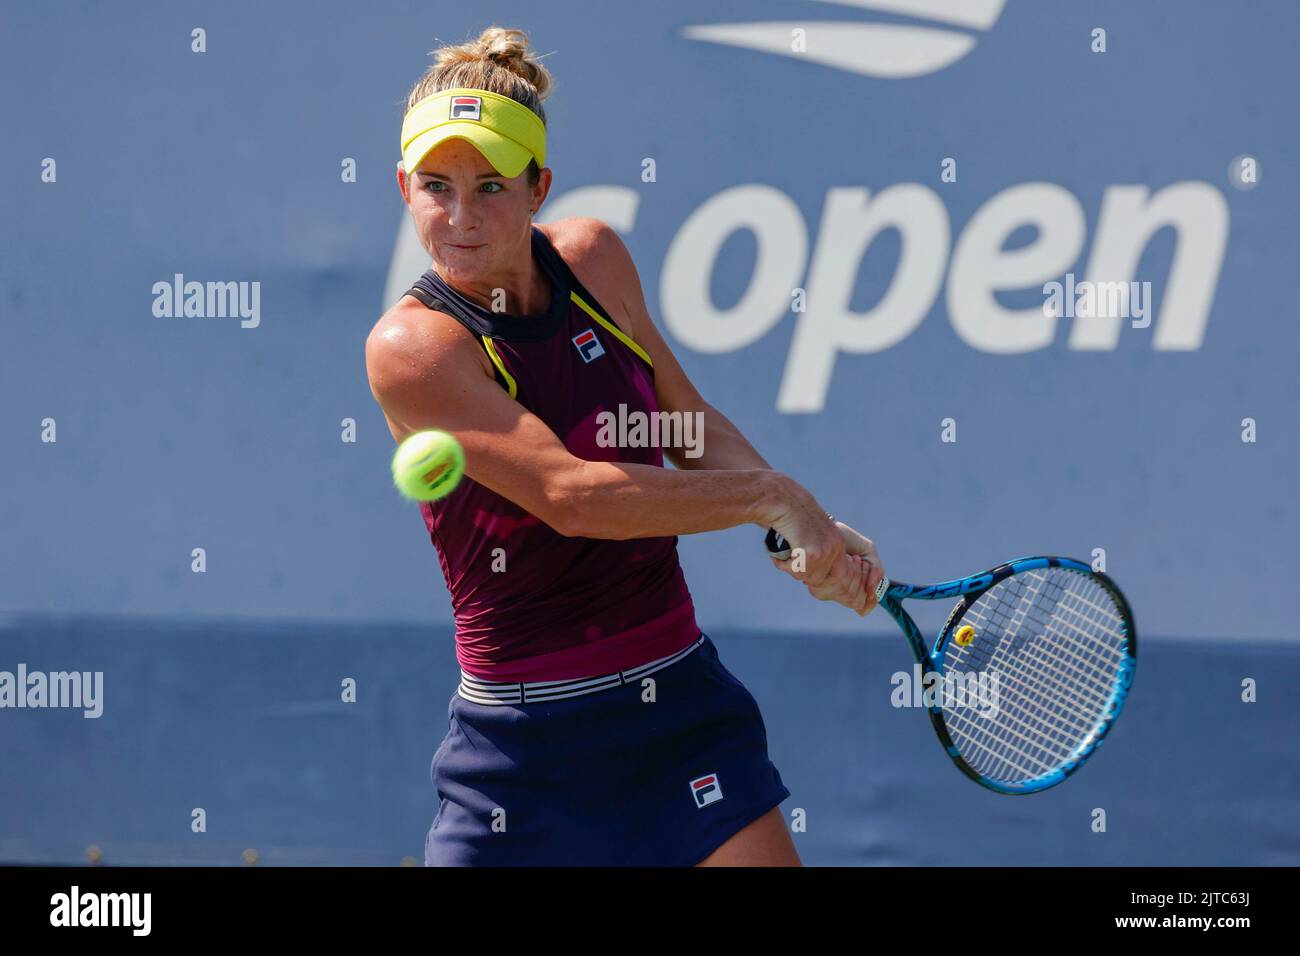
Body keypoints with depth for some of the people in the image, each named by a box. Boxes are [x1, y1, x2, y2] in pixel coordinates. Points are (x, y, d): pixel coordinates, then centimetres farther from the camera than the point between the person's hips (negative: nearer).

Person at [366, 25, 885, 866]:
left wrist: (816, 530, -2)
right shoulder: (410, 348, -16)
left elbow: (690, 422, 14)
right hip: (529, 742, -4)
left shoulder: (594, 257, 2)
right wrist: (773, 495, -22)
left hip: (681, 702, 4)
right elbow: (571, 494, -25)